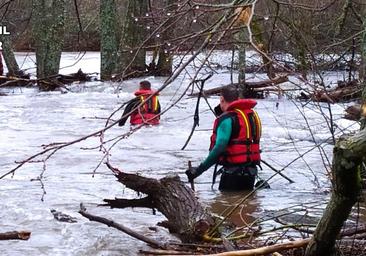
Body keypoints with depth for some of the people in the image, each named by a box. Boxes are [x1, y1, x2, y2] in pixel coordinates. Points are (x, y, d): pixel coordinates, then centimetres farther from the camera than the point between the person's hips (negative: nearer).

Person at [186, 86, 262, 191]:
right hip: (252, 170, 8)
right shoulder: (253, 114, 10)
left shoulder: (227, 119, -15)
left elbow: (220, 146, -25)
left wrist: (199, 170, -24)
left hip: (233, 170, -8)